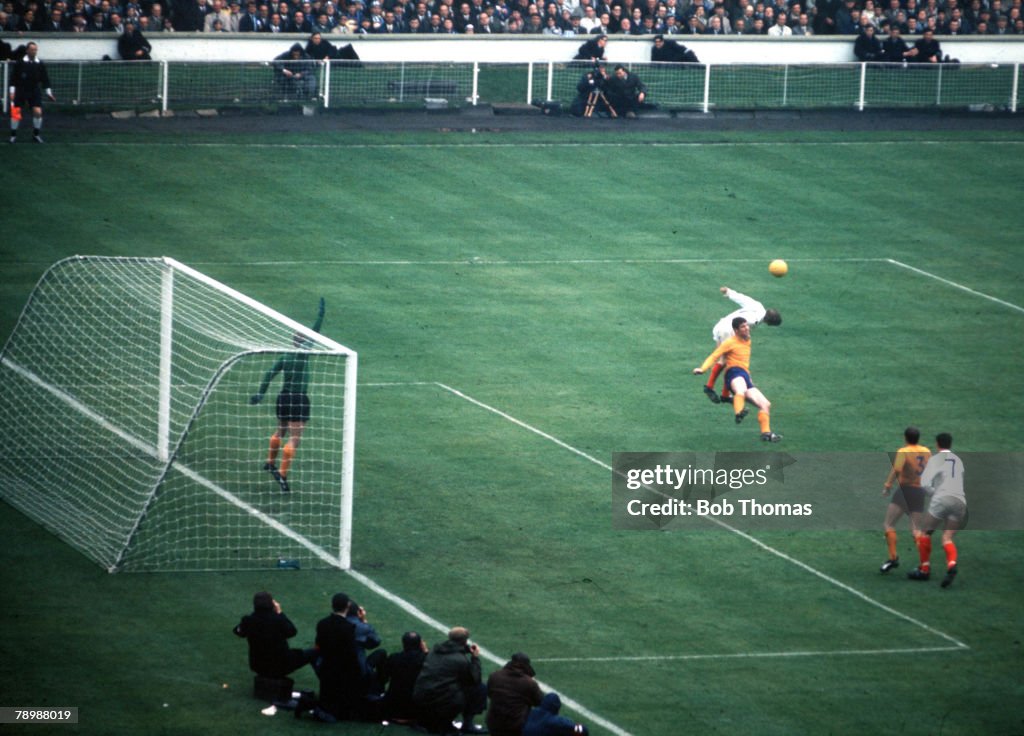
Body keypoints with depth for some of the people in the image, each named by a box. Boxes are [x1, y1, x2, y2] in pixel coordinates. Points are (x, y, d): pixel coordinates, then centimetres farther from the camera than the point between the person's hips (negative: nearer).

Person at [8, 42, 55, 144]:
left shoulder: (40, 64, 1)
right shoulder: (20, 62, -6)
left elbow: (45, 79, 8)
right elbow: (13, 78, -4)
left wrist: (48, 92, 6)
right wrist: (12, 91, -8)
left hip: (35, 92, 2)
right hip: (21, 92, -2)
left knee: (38, 112, -10)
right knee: (16, 112, -3)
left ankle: (36, 134, 7)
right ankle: (13, 135, 11)